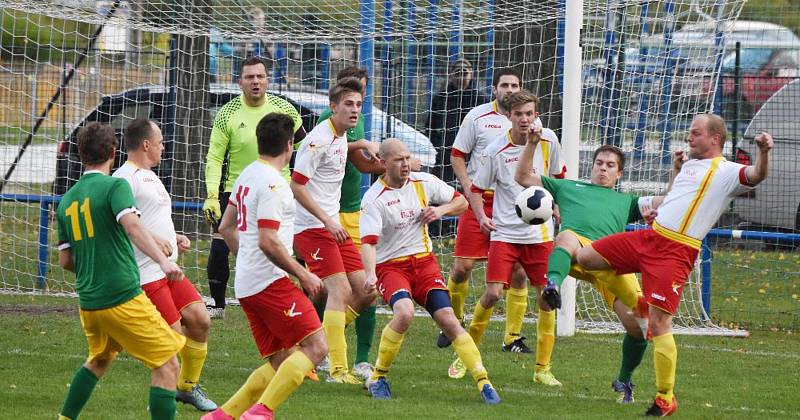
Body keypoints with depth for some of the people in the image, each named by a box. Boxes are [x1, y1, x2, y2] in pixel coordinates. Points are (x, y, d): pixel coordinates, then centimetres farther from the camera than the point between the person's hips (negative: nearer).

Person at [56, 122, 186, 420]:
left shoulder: (67, 200, 12)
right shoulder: (114, 186, -7)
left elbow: (64, 260, 16)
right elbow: (132, 226, -26)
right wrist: (163, 260, -37)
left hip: (88, 303, 7)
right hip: (124, 297, -7)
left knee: (99, 360, 30)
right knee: (167, 365, -4)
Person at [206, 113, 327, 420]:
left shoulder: (248, 175, 15)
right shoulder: (272, 183, -14)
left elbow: (226, 227, 24)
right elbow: (268, 242, -20)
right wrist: (303, 275, -12)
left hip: (246, 284, 10)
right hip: (270, 280, -10)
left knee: (281, 362, 11)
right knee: (315, 346, -11)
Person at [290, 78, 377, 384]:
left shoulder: (340, 136, 12)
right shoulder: (319, 139, -15)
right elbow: (296, 185, -17)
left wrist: (364, 144, 21)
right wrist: (327, 220, -19)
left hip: (333, 225, 9)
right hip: (312, 227, -9)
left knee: (364, 290, 5)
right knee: (340, 289, -18)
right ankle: (338, 369, -20)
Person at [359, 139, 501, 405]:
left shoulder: (424, 183, 0)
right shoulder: (373, 199, -13)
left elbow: (461, 202, 13)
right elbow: (368, 242, -23)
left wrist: (441, 210, -9)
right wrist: (370, 274, -40)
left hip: (424, 261, 4)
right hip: (390, 265, -4)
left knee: (448, 319, -11)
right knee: (404, 313, -30)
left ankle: (484, 382, -8)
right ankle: (378, 377, -13)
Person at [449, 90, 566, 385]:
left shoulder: (548, 141, -1)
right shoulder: (495, 151, -9)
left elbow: (558, 176, 17)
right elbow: (476, 188, 2)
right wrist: (482, 217, -14)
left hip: (540, 233, 3)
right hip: (505, 233, -2)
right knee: (492, 294, -13)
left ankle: (542, 368, 8)